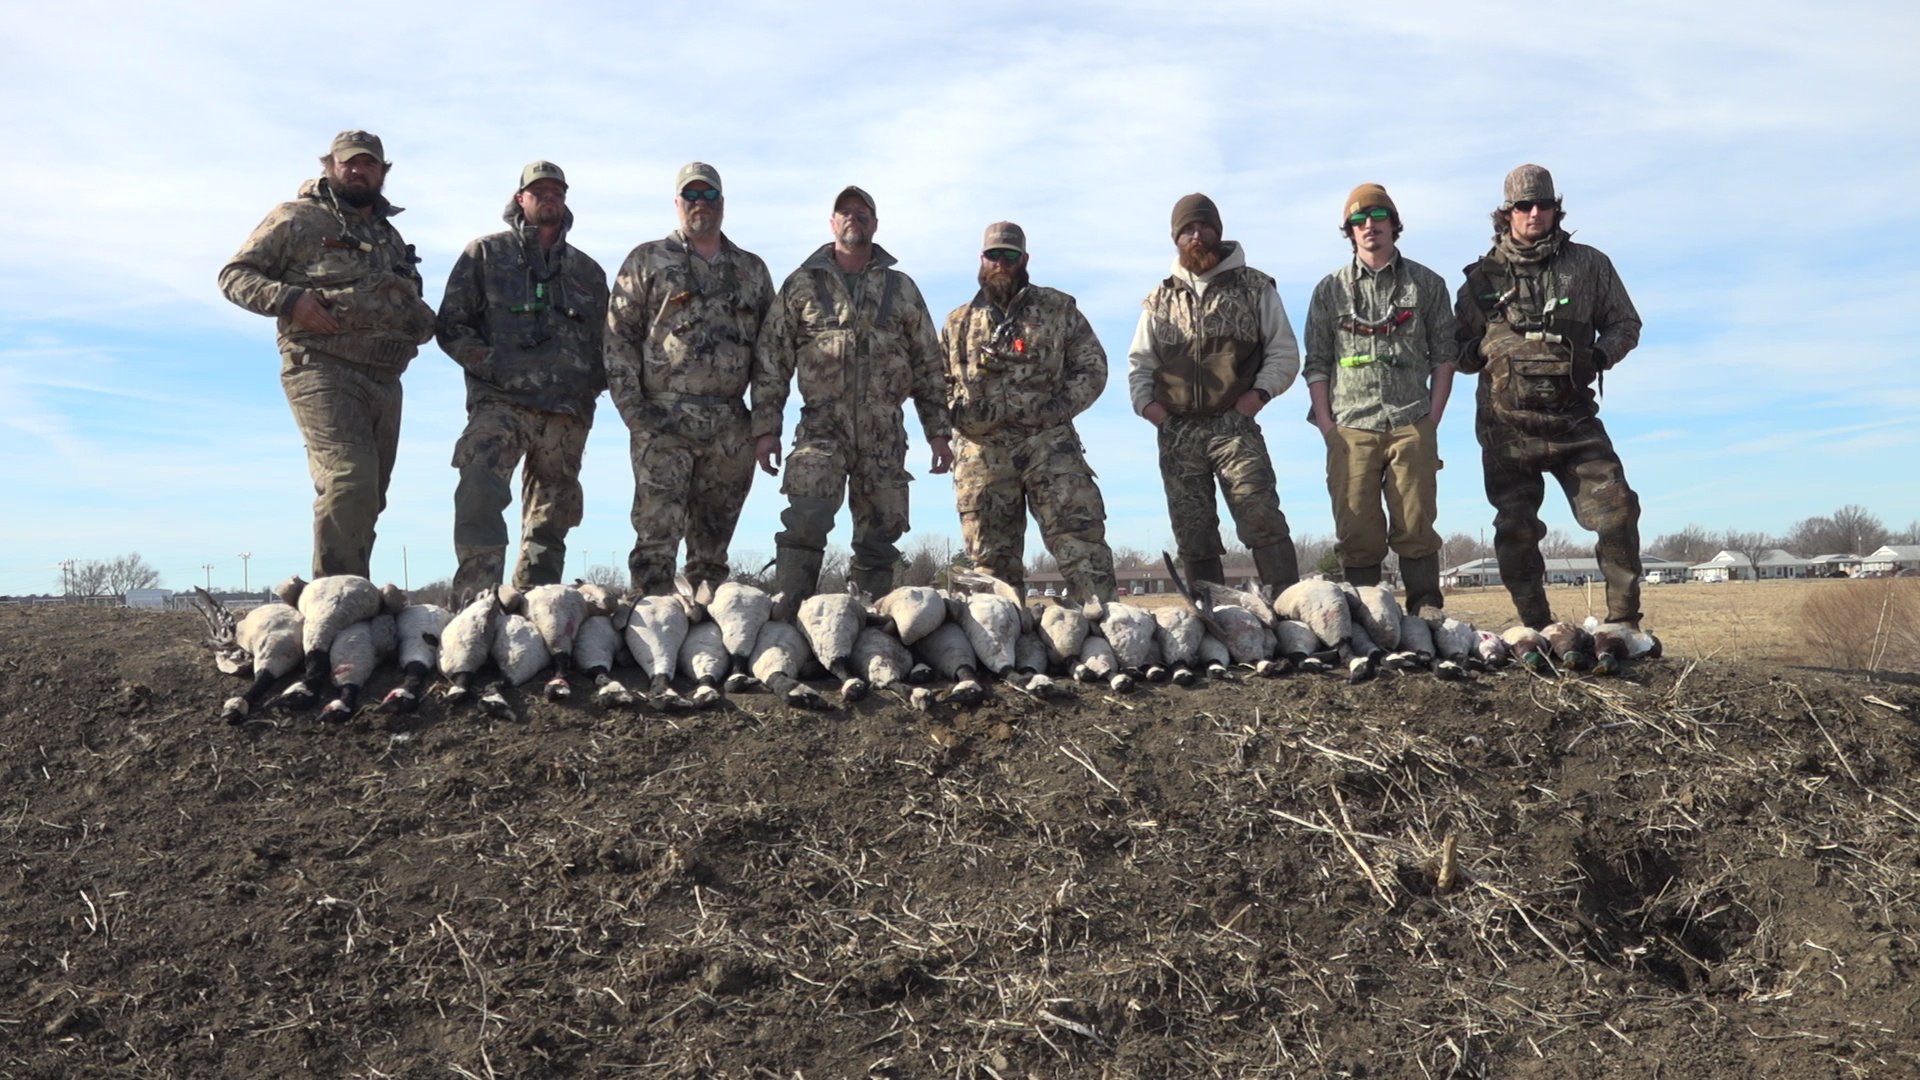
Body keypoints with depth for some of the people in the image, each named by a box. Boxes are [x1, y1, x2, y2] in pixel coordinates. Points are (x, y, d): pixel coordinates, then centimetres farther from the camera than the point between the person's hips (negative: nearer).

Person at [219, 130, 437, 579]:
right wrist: (288, 298, -16)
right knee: (350, 480, -22)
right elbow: (234, 275, 2)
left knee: (369, 497, 7)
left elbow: (409, 300, 37)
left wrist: (422, 320, 14)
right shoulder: (297, 218, 4)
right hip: (323, 370, -7)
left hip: (384, 380, 7)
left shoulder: (389, 235, 25)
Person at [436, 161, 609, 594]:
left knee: (550, 519, 5)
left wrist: (591, 384, 6)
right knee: (479, 495, -24)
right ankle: (476, 596, -24)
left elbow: (605, 342, 25)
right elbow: (451, 326, 6)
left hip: (568, 412, 4)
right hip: (500, 401, -3)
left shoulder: (588, 271, 22)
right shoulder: (486, 253, 13)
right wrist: (495, 367, -8)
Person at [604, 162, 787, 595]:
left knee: (713, 543, 7)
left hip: (730, 426, 3)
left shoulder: (752, 270, 16)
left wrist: (766, 425, 4)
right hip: (662, 421, -3)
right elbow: (618, 337, 4)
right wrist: (633, 410, -7)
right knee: (657, 536, -9)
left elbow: (772, 350, 12)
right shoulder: (647, 261, 9)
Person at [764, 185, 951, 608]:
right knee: (805, 522, -18)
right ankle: (784, 611, -16)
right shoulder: (800, 284, 9)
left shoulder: (902, 289, 13)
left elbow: (928, 365, 14)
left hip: (884, 433, 2)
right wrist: (767, 429, 1)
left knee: (880, 534, 4)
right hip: (822, 427, -2)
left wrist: (938, 433, 8)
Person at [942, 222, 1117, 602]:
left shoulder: (1059, 309, 11)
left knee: (1080, 536, -11)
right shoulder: (957, 323, 16)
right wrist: (959, 412, -2)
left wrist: (1063, 405, -6)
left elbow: (1092, 367, 9)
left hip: (1049, 442, -2)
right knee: (992, 555, 3)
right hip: (982, 451, 2)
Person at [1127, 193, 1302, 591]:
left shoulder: (1254, 287, 10)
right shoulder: (1160, 299, 17)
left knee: (1261, 518, -17)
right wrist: (1145, 401, 1)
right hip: (1176, 432, 3)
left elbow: (1285, 352, 8)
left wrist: (1261, 392, -7)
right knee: (1193, 536, 4)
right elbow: (1139, 361, 20)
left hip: (1235, 425, -3)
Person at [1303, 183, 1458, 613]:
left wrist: (1432, 420, 0)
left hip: (1412, 426, 0)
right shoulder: (1330, 290, 12)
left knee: (1415, 529, -2)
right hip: (1351, 429, 1)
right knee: (1357, 533, 0)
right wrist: (1327, 427, -1)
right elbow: (1316, 363, 9)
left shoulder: (1427, 284, 12)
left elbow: (1444, 355, 10)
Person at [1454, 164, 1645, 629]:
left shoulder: (1589, 265, 9)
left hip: (1574, 419, 1)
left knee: (1617, 509, -10)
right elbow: (1456, 348, 14)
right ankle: (1537, 631, 12)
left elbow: (1625, 323, 17)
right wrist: (1477, 350, -10)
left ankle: (1624, 622, 2)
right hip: (1508, 425, 0)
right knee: (1515, 529, 0)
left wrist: (1601, 354, -4)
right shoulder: (1483, 277, 8)